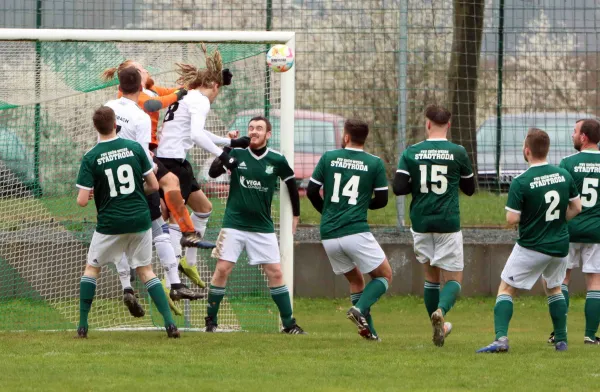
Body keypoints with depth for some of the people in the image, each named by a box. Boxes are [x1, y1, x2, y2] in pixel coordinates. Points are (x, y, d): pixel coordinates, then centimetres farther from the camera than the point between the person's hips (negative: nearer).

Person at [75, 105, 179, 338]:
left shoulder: (91, 158, -9)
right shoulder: (135, 148, -2)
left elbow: (82, 201, -11)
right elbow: (154, 186, 2)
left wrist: (81, 197, 13)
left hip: (110, 223, -2)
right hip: (140, 220, 2)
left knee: (92, 268, 17)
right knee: (145, 270, 13)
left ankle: (83, 325, 11)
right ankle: (169, 322, 0)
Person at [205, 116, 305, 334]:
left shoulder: (277, 161, -2)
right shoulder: (237, 155, -4)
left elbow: (291, 184, 14)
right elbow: (213, 173, -16)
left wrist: (295, 216, 17)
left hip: (263, 226, 1)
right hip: (234, 224, -1)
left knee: (275, 273, -2)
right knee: (222, 269, -8)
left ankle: (289, 324, 5)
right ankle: (211, 321, 3)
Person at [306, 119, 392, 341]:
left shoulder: (329, 158, 6)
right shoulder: (375, 163, 1)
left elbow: (312, 192, 8)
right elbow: (382, 200, 3)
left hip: (329, 235, 4)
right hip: (356, 231, -4)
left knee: (356, 280, 20)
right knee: (385, 276, 8)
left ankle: (368, 330, 8)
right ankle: (360, 309, -18)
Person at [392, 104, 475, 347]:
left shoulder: (411, 153, -1)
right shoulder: (458, 153, -3)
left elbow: (398, 188, -7)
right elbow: (469, 189, 8)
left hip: (421, 223, 2)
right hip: (448, 224, -2)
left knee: (431, 276, 18)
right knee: (453, 278, 3)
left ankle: (438, 327, 22)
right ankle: (441, 310, -27)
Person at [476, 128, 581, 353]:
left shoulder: (520, 183, -17)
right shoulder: (564, 175, -2)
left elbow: (512, 219, -17)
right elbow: (576, 207, 7)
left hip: (531, 247, -5)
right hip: (560, 246, 5)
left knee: (506, 290, 5)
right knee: (554, 288, 27)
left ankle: (501, 338, -12)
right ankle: (561, 340, 24)